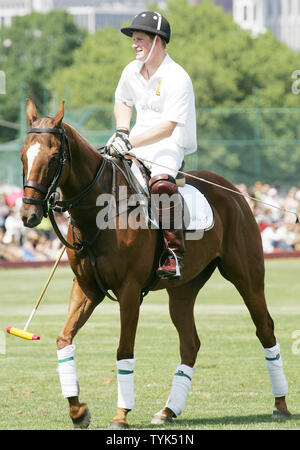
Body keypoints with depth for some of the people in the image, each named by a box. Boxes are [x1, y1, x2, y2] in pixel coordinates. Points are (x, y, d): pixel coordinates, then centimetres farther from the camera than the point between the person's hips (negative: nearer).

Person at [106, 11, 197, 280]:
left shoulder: (177, 79, -17)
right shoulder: (132, 71, 7)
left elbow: (168, 127, -25)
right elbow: (123, 101, 26)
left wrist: (130, 142, -30)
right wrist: (122, 131, 6)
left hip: (171, 145, -8)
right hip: (137, 141, 8)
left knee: (161, 182, -38)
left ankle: (175, 254, -35)